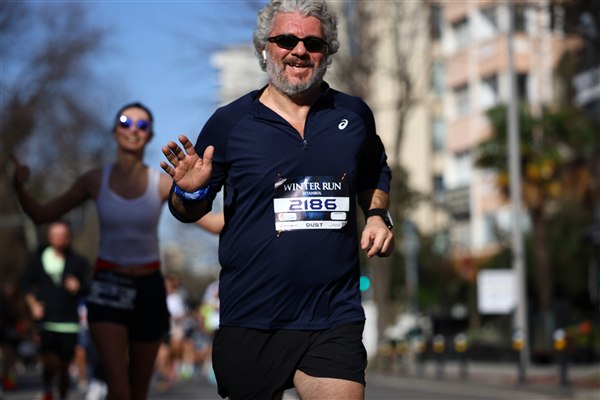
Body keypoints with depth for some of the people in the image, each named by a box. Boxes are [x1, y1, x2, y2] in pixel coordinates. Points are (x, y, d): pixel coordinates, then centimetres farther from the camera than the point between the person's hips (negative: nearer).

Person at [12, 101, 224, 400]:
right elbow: (41, 215, 4)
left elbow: (213, 222, -6)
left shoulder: (163, 184, -4)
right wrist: (20, 188, -14)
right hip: (108, 287, -1)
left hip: (149, 288, 1)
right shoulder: (96, 180, -3)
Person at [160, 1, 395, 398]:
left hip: (335, 321, 1)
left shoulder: (354, 115, 7)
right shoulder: (228, 123, 0)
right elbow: (189, 213, 7)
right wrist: (188, 192, -15)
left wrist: (378, 215, 6)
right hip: (251, 321, -1)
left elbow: (375, 176, 26)